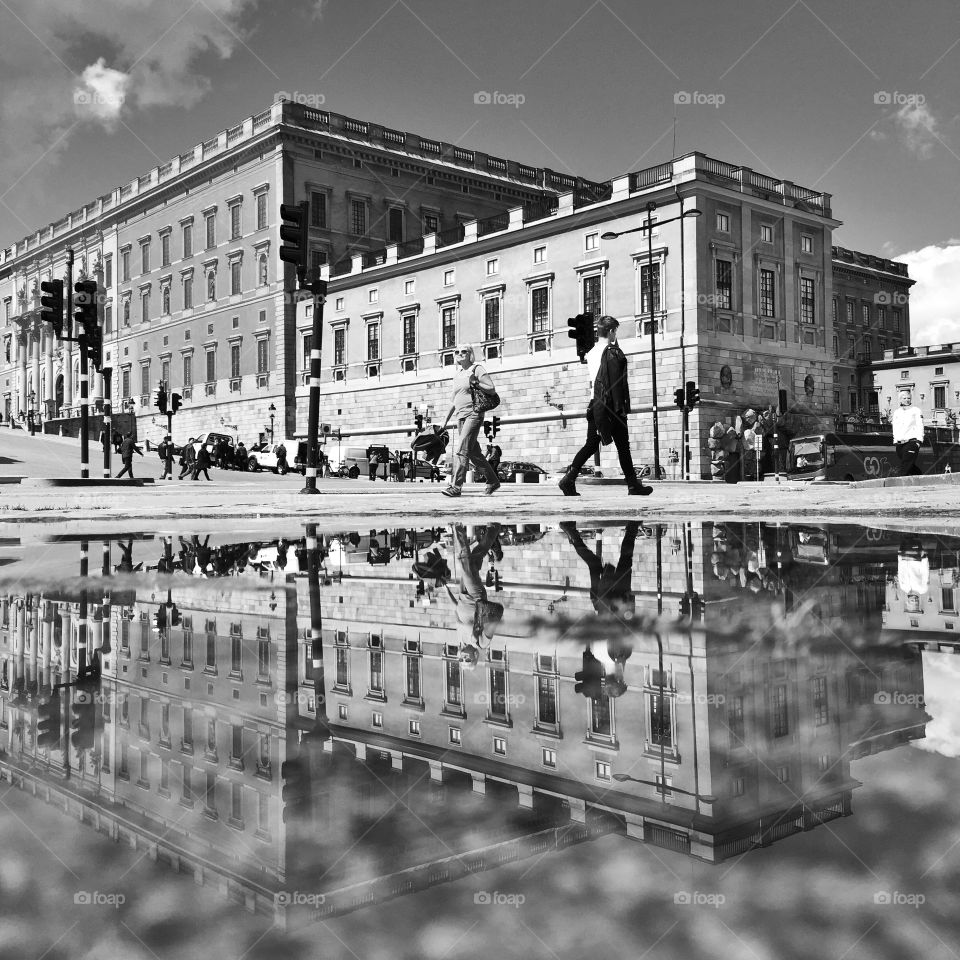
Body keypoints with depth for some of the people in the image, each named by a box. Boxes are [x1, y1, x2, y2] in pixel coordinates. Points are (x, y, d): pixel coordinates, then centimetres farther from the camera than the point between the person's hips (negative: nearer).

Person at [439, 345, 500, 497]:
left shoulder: (477, 369, -1)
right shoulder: (457, 375, 18)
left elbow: (492, 389, -7)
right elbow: (453, 401, 22)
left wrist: (475, 383, -19)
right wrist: (445, 423, 21)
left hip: (473, 414, -7)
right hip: (460, 416, 7)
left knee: (462, 450, -18)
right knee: (474, 453, 8)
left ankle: (456, 486, -22)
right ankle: (493, 481, 21)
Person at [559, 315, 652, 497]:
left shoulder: (591, 353, 12)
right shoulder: (613, 352, -10)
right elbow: (617, 383, -14)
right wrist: (621, 407, -14)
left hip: (594, 405, 7)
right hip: (610, 406, -6)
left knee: (591, 444, 8)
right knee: (623, 446, 1)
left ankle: (569, 478, -3)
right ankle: (633, 485, 7)